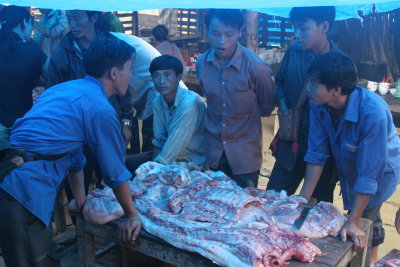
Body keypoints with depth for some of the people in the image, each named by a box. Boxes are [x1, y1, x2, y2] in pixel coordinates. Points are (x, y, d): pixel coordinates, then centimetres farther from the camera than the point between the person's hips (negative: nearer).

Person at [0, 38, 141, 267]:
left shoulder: (67, 88, 16)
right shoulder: (100, 108, -11)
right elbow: (115, 171, -3)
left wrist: (80, 200, 31)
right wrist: (132, 215, 10)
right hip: (24, 192, -8)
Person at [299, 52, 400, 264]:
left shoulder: (372, 112, -40)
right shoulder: (318, 104, -24)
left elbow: (368, 174, -35)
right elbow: (317, 153, -15)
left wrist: (353, 221, -30)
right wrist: (303, 199, -15)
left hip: (380, 171, -5)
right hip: (348, 170, 5)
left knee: (358, 235, 0)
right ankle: (372, 260, 51)